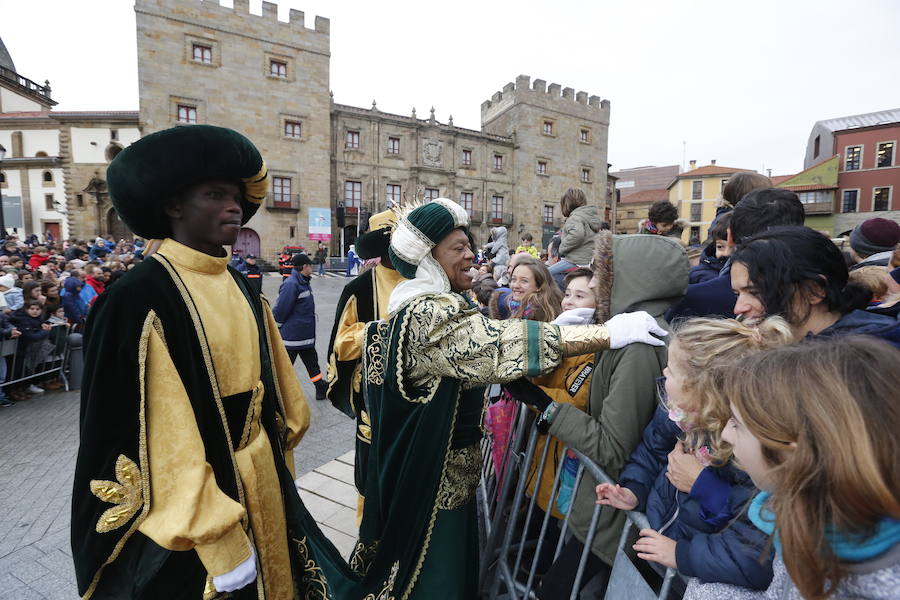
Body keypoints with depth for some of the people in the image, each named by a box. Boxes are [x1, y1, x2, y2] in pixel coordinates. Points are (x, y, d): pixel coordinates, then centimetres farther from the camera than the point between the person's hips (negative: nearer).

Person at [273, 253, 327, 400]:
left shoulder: (304, 282, 9)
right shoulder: (291, 284, -22)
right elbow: (281, 309, -20)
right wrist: (276, 329, -9)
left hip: (306, 336, 9)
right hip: (291, 337, -9)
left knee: (312, 361, 18)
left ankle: (322, 389, 29)